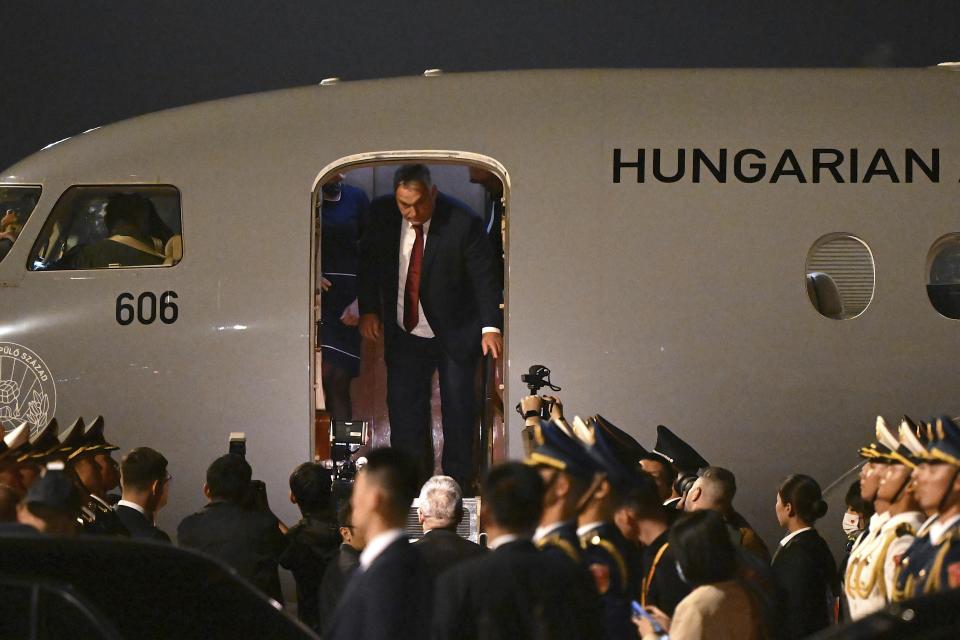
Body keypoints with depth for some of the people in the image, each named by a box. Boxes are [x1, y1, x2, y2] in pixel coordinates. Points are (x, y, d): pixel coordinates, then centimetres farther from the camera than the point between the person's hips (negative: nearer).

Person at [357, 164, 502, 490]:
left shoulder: (462, 222, -21)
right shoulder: (382, 214, -9)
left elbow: (484, 278, -18)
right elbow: (369, 261, 8)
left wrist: (490, 327, -28)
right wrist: (368, 309, 1)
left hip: (455, 336, -3)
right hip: (404, 334, 3)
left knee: (458, 412, 1)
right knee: (404, 411, 2)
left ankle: (457, 485, 11)